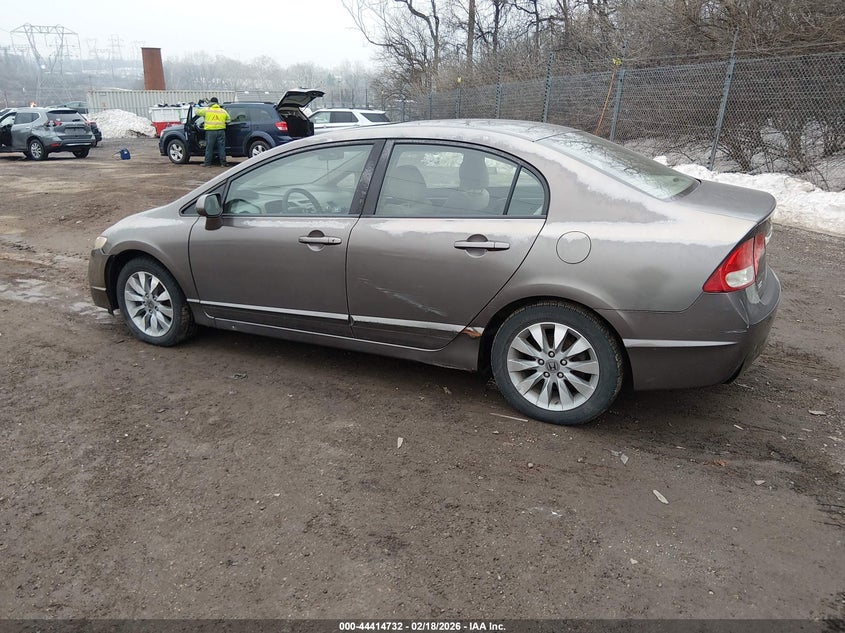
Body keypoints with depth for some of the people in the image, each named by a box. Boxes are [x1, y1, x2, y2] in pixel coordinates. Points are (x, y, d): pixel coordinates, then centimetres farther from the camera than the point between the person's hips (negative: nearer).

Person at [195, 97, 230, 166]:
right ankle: (223, 162, 5)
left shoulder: (207, 110, 2)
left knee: (209, 147, 5)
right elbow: (228, 119, 19)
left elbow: (197, 112, 13)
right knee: (221, 147, 6)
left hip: (210, 131, -2)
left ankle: (207, 163, 8)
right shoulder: (223, 111, 10)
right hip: (221, 131, 2)